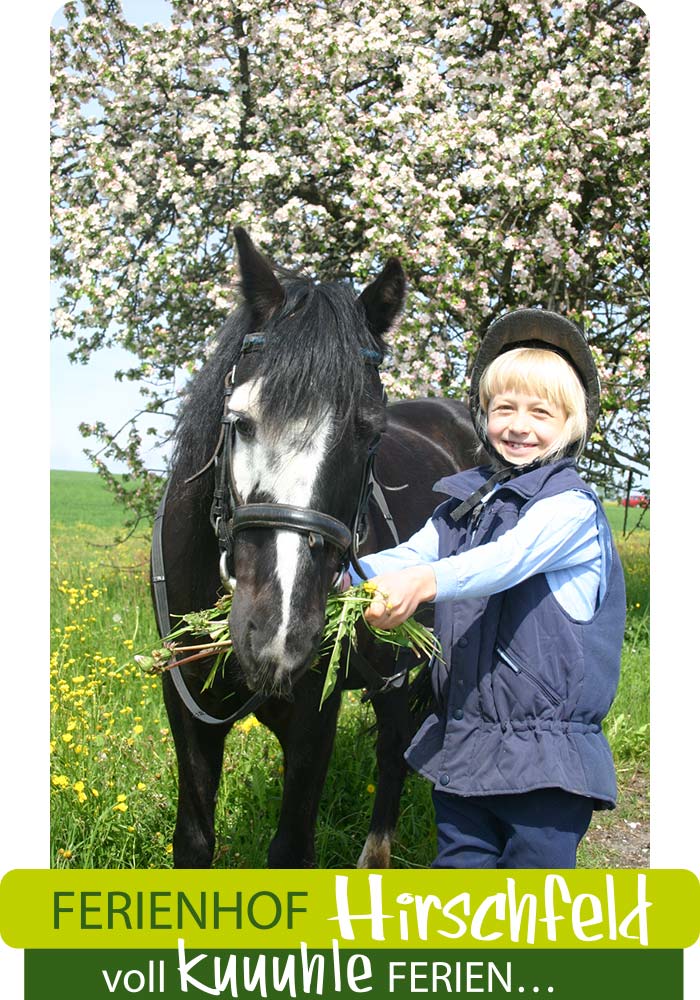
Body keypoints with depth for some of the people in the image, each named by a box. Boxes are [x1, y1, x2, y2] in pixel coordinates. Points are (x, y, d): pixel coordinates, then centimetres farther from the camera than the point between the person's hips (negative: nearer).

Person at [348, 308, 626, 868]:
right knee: (459, 861, 18)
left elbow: (509, 558, -28)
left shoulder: (571, 505, -11)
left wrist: (426, 582, -45)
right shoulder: (465, 499, 10)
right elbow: (409, 556, 5)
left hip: (546, 757, -6)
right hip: (461, 744, 6)